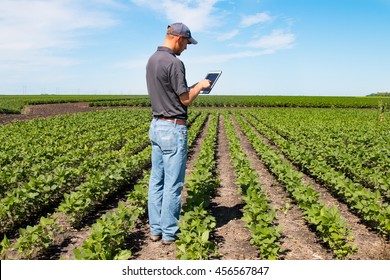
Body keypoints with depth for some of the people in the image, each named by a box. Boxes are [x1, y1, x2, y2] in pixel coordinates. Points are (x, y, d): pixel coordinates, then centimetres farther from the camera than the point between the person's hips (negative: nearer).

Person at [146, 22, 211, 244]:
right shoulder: (174, 62, -16)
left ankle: (155, 228, 22)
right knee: (173, 183, 0)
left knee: (157, 180, 12)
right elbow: (186, 100, -12)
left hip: (157, 125, 10)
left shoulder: (152, 60, 13)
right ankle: (169, 233, 11)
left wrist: (193, 87, 17)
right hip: (173, 128, -9)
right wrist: (200, 86, 5)